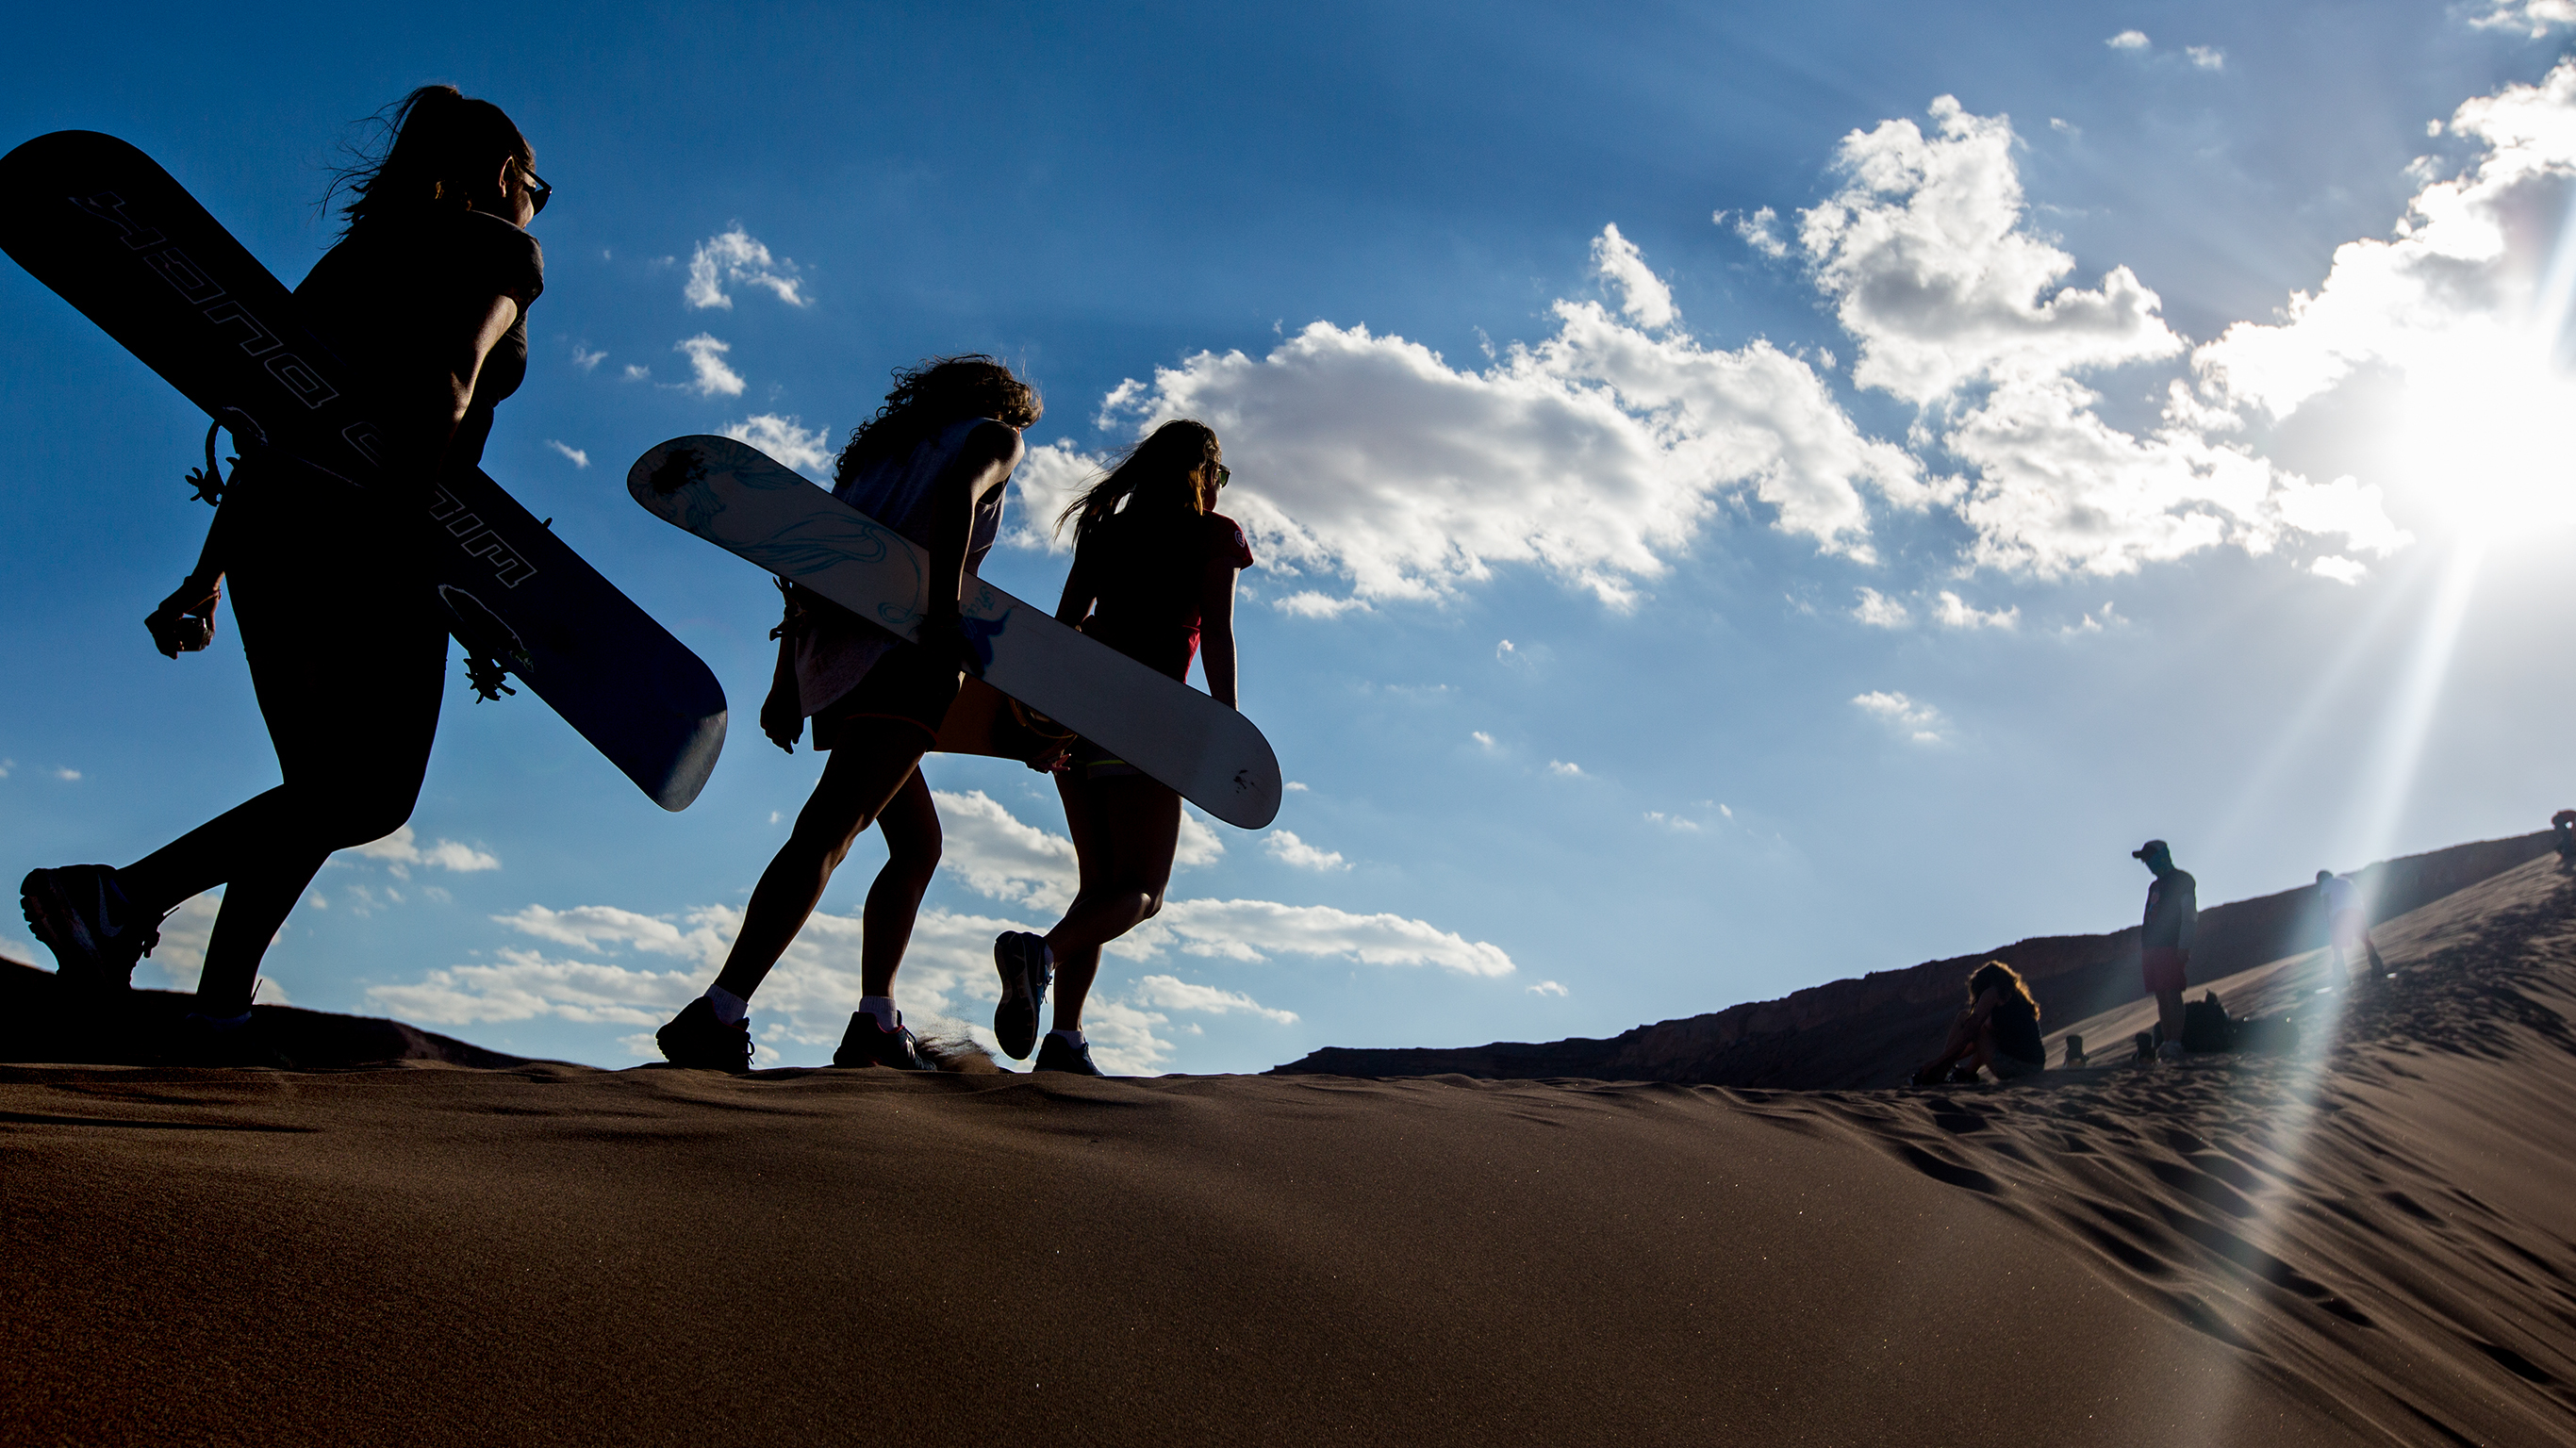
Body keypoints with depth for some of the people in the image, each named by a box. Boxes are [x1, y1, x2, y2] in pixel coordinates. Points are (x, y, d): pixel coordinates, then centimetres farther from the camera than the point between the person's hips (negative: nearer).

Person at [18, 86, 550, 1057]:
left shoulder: (354, 251, 27)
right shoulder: (502, 247, 8)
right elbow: (455, 370, -16)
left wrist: (210, 572, 20)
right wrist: (409, 486, -28)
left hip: (267, 522, 8)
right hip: (371, 535, -8)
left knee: (319, 787, 14)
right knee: (373, 793, -1)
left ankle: (221, 1013, 10)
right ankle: (128, 895, -11)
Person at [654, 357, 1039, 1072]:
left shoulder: (885, 445, 33)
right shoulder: (995, 435, 14)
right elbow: (956, 492, -11)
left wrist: (786, 677, 19)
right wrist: (945, 611, -22)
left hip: (827, 650, 8)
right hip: (900, 646, -8)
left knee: (918, 843, 17)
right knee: (831, 827, -19)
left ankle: (876, 1023, 11)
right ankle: (716, 1016, -30)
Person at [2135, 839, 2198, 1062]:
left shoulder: (2182, 881, 0)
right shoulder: (2155, 886, 24)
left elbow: (2189, 916, -8)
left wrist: (2183, 946, -17)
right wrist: (2142, 953, 17)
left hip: (2172, 947, -8)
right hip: (2151, 948, 8)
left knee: (2172, 994, -13)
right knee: (2161, 997, 4)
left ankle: (2175, 1043, -16)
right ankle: (2165, 1043, 4)